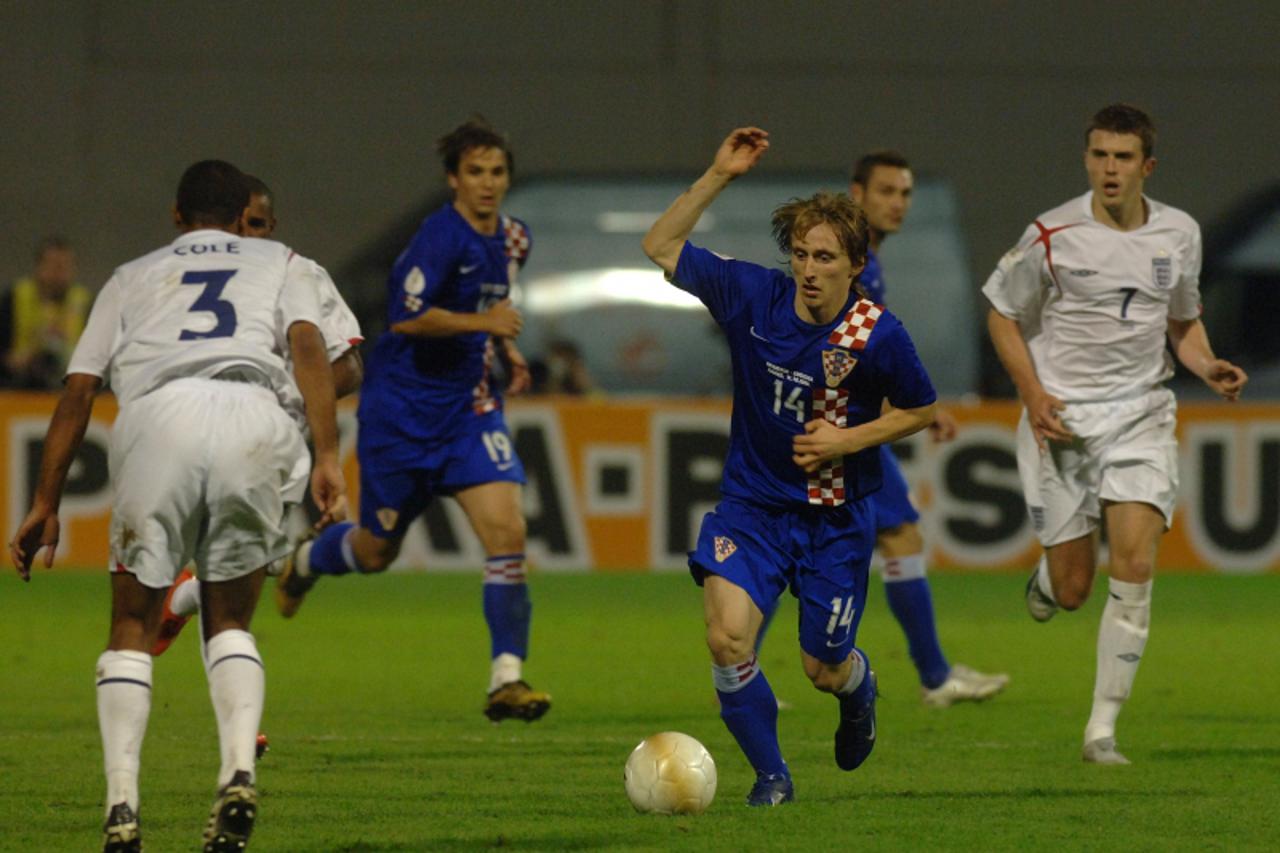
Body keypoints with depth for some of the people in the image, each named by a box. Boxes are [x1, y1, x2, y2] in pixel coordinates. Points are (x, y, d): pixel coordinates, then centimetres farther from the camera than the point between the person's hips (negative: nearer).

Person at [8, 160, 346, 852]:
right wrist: (328, 458, 2)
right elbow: (308, 348, 11)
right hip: (257, 415, 1)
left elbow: (77, 391, 24)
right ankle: (238, 774, -8)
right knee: (229, 622, 16)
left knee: (133, 626, 11)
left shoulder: (133, 276, 33)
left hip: (160, 413, 0)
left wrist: (45, 506, 26)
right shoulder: (276, 263, 31)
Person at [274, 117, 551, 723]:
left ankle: (506, 679, -15)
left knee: (506, 529, -15)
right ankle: (306, 561, 45)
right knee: (377, 550, 9)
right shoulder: (442, 237, -18)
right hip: (403, 407, -5)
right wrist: (480, 321, -31)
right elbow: (406, 316, -26)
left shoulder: (512, 239, 7)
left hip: (470, 406, 5)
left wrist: (506, 349, 11)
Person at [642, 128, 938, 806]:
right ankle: (770, 775, -1)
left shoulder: (877, 335, -15)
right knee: (728, 638, -21)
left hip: (836, 514, -1)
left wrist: (849, 439, -14)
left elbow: (921, 411, 1)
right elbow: (661, 248, -4)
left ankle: (858, 687, 47)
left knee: (824, 669, 7)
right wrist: (718, 177, -13)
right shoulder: (753, 296, -10)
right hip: (751, 502, 1)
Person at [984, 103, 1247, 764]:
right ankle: (1045, 580, 40)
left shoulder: (1179, 234, 3)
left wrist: (1208, 367, -2)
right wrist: (1034, 397, -8)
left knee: (1135, 566, -15)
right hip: (1061, 420, -2)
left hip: (1140, 413, 2)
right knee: (1072, 589, -1)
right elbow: (1002, 313, 4)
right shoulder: (1051, 237, -8)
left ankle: (1102, 731, -9)